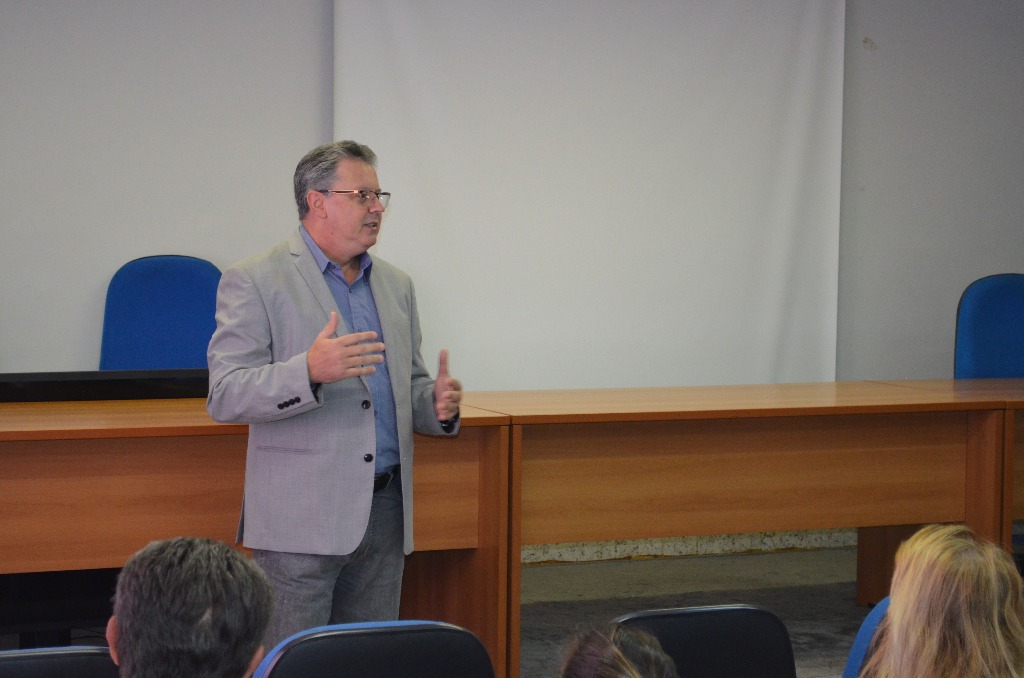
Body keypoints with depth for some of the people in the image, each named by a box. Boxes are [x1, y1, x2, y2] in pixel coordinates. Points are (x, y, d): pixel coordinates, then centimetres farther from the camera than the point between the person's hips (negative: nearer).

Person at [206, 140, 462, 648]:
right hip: (302, 517, -6)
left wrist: (436, 404, -2)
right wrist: (308, 372, -29)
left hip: (385, 510, 6)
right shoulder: (254, 281, -5)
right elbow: (225, 397, -13)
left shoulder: (395, 285, 16)